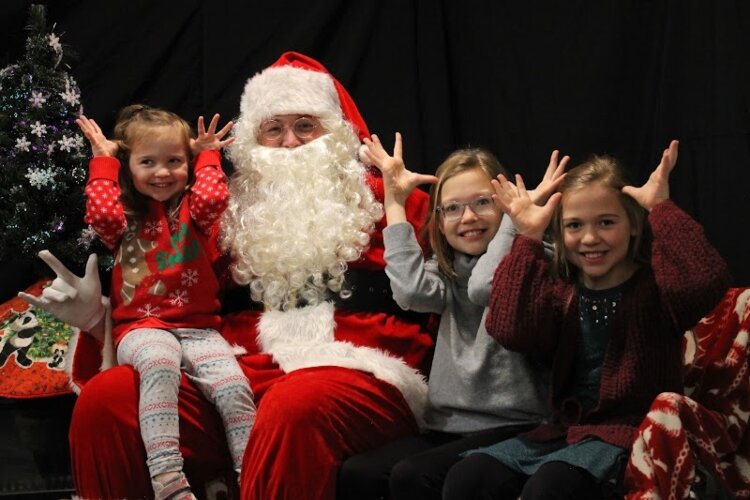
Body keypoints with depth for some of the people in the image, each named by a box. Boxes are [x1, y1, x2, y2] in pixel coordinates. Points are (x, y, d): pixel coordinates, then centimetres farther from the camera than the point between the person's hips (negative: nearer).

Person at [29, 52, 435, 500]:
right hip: (248, 370, 4)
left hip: (361, 369, -3)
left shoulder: (378, 196, 14)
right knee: (105, 398, -20)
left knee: (297, 405, -42)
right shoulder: (239, 208, 23)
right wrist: (99, 312, 11)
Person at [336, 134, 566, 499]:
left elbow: (483, 285, -26)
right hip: (447, 425, 6)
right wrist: (394, 199, -2)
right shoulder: (447, 270, 13)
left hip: (511, 428, -6)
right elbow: (412, 290, -9)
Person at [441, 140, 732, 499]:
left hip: (632, 431, -5)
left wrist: (662, 208, -22)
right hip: (566, 429, 5)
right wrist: (528, 238, -10)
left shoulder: (653, 288, -2)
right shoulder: (558, 292, 10)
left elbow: (707, 281, -26)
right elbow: (510, 330, -11)